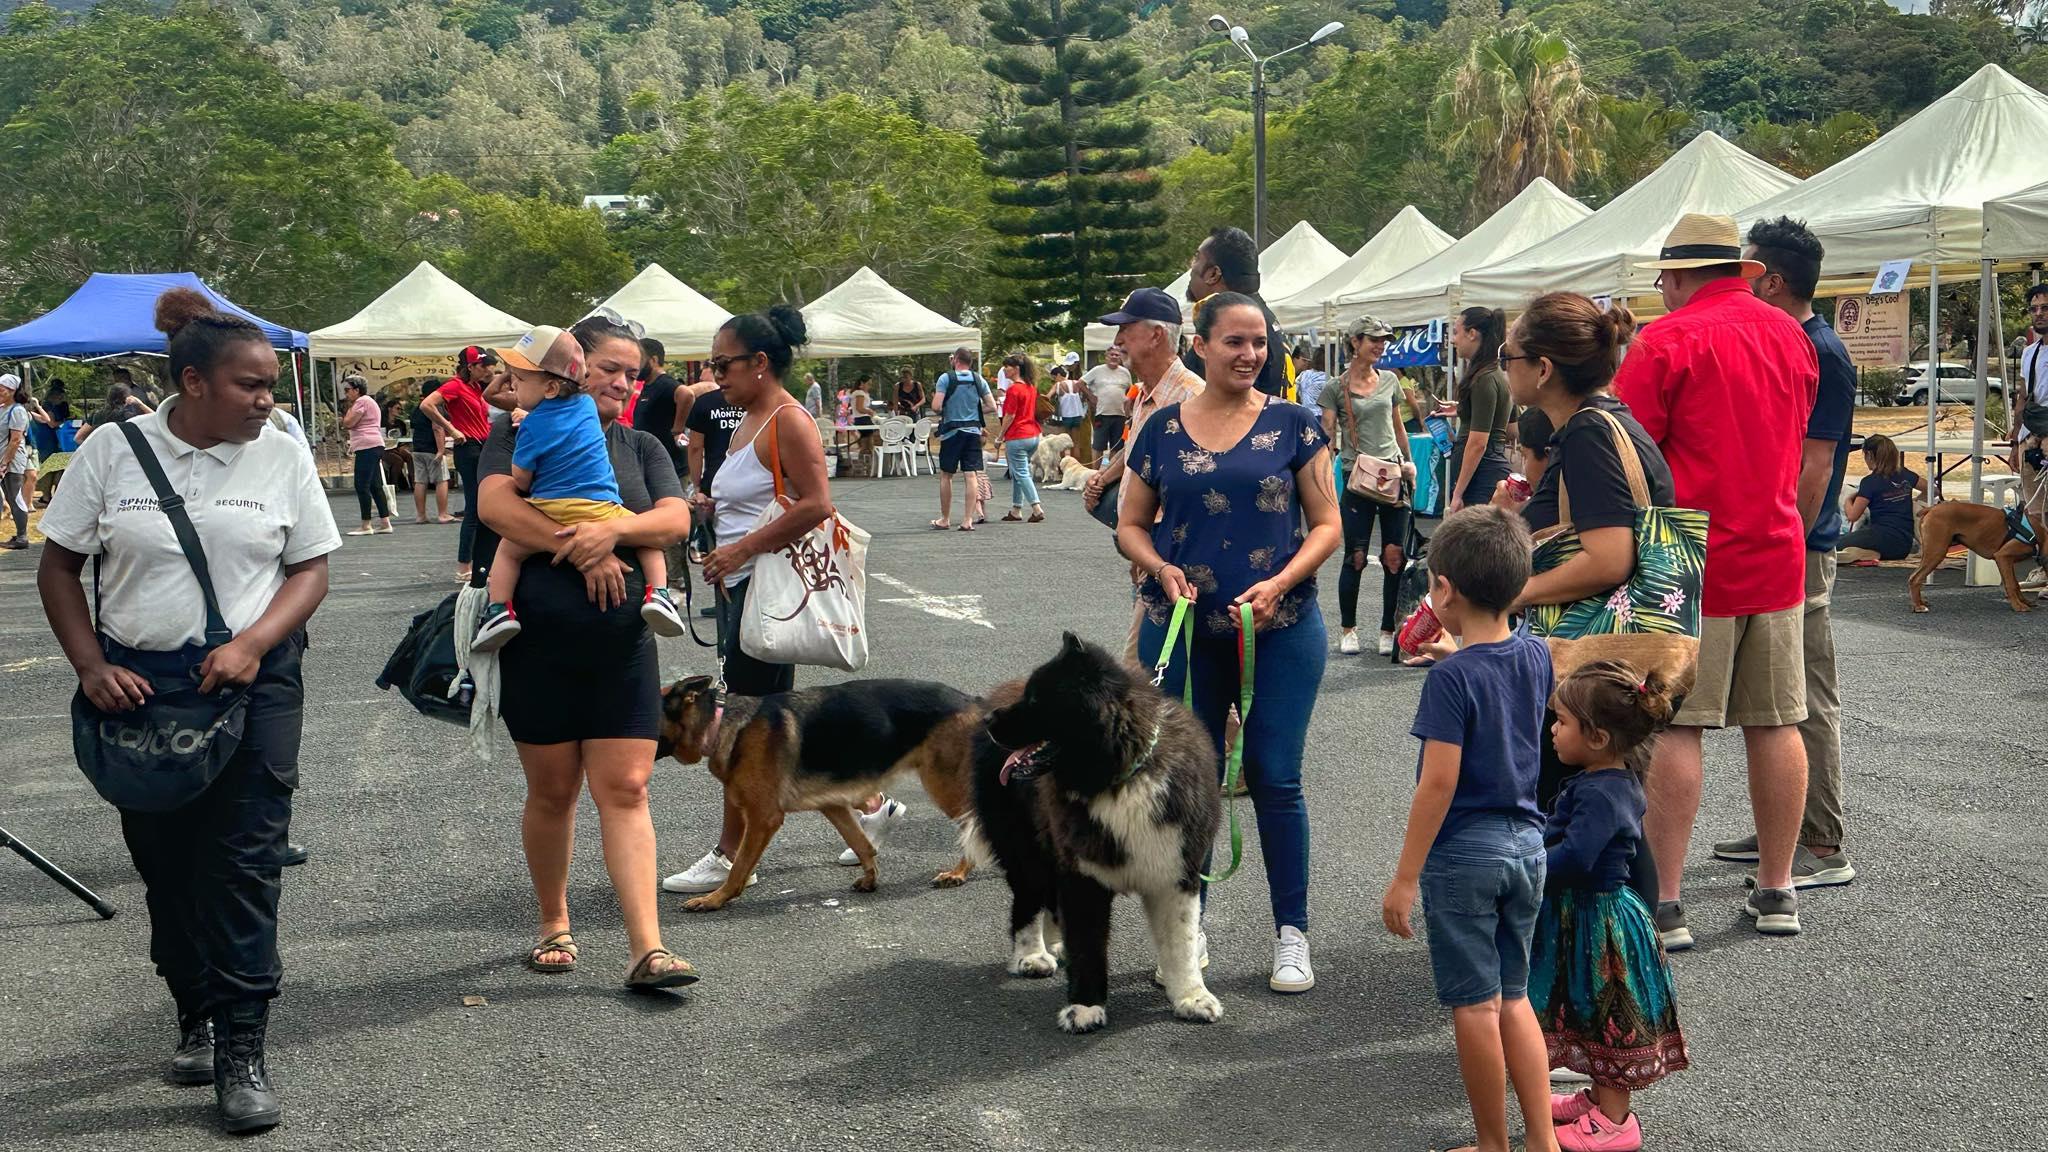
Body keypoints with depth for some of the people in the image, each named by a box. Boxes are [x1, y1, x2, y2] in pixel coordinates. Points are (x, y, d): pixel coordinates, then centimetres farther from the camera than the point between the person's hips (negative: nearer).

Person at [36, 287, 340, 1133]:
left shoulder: (282, 459, 0)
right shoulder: (112, 454, -1)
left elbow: (312, 569, 2)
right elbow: (59, 567, 5)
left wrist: (254, 642, -15)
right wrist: (91, 667, -7)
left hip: (252, 684, -1)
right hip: (137, 685, 1)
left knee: (244, 864, -6)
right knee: (165, 863, 10)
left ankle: (241, 1055, -1)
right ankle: (195, 1016, 29)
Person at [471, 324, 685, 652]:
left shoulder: (533, 426, -6)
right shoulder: (587, 404, 10)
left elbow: (521, 480, 0)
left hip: (549, 512, -3)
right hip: (602, 512, 3)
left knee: (508, 550, 17)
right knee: (650, 537, 22)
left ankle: (500, 609, -3)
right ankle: (658, 594, -2)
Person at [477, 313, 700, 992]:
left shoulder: (642, 448, 15)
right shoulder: (520, 433, 5)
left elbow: (675, 520, 0)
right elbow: (495, 505, -13)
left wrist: (614, 529, -19)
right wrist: (580, 549, -18)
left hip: (622, 642, 2)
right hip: (539, 638, -2)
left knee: (625, 790, -5)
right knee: (552, 790, 8)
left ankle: (648, 950, -10)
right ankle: (554, 926, 27)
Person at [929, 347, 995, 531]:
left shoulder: (946, 378, -6)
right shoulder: (979, 380, 4)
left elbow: (936, 406, -13)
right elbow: (992, 407, 3)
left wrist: (934, 396, 9)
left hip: (951, 431, -2)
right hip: (973, 431, 2)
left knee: (946, 476, 9)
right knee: (971, 475, 0)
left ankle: (945, 519, 14)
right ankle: (968, 520, -5)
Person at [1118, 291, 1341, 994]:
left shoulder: (1293, 426, 1)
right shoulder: (1163, 430, 5)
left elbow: (1327, 524, 1)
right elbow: (1130, 524, 11)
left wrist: (1280, 583, -14)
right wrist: (1159, 567, -10)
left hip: (1280, 629, -2)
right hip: (1182, 628, 2)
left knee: (1275, 779, 1)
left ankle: (1291, 933, 14)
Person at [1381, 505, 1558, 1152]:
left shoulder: (1451, 677, -19)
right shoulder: (1536, 656, 1)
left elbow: (1439, 783, -21)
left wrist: (1405, 877, -16)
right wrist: (1456, 654, 26)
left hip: (1464, 851, -7)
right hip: (1527, 843, 7)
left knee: (1475, 1006, 6)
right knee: (1513, 997, 17)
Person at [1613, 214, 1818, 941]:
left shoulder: (1668, 340, -10)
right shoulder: (1791, 337, 11)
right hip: (1777, 554, 6)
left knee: (1673, 729, -3)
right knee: (1775, 724, 10)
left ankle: (1664, 904, -2)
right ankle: (1777, 892, 18)